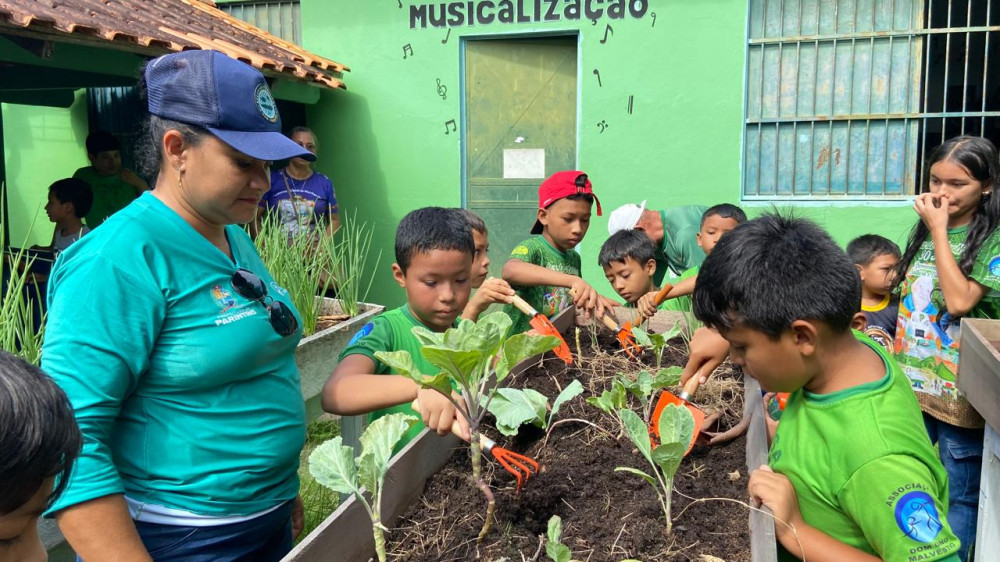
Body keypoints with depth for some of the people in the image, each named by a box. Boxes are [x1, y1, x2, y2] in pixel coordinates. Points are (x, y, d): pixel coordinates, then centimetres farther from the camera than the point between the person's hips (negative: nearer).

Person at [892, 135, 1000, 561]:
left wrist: (939, 230, -17)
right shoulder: (925, 230, 9)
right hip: (912, 385, 6)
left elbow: (959, 301, -23)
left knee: (959, 499, 7)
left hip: (960, 394, -6)